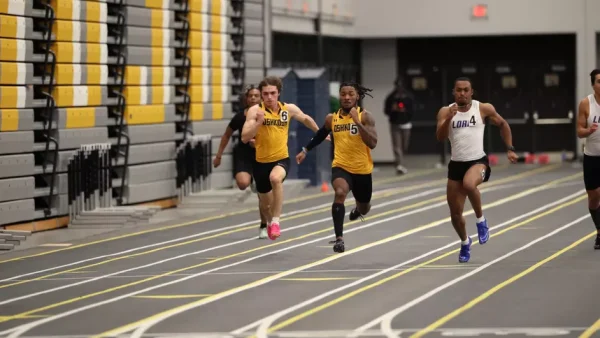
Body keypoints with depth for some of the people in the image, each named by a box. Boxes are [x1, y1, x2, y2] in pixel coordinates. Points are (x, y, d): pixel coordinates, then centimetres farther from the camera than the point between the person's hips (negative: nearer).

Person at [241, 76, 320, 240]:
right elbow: (244, 138, -19)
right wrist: (259, 121, -31)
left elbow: (305, 119, 18)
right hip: (261, 161, 1)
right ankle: (270, 221, 54)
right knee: (265, 203, 17)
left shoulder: (289, 109, -4)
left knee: (275, 178, -37)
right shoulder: (255, 111, -12)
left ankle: (276, 221, -28)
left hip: (281, 159, -1)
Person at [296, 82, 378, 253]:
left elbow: (372, 143, -25)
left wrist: (357, 122, -31)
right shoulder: (331, 118, -2)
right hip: (341, 167, 0)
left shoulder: (365, 116, -12)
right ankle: (339, 238, -31)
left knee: (363, 209, 20)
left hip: (362, 170, 0)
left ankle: (358, 210, 61)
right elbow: (321, 134, 20)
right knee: (340, 193, -32)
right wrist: (305, 150, 22)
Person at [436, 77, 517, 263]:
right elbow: (440, 137, -12)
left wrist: (510, 149, 9)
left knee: (469, 184, -38)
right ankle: (465, 242, 36)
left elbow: (503, 124, 14)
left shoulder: (484, 109, -1)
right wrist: (449, 119, -27)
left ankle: (481, 220, -12)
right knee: (455, 214, 6)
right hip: (456, 164, 3)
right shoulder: (445, 112, 0)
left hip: (478, 161, -3)